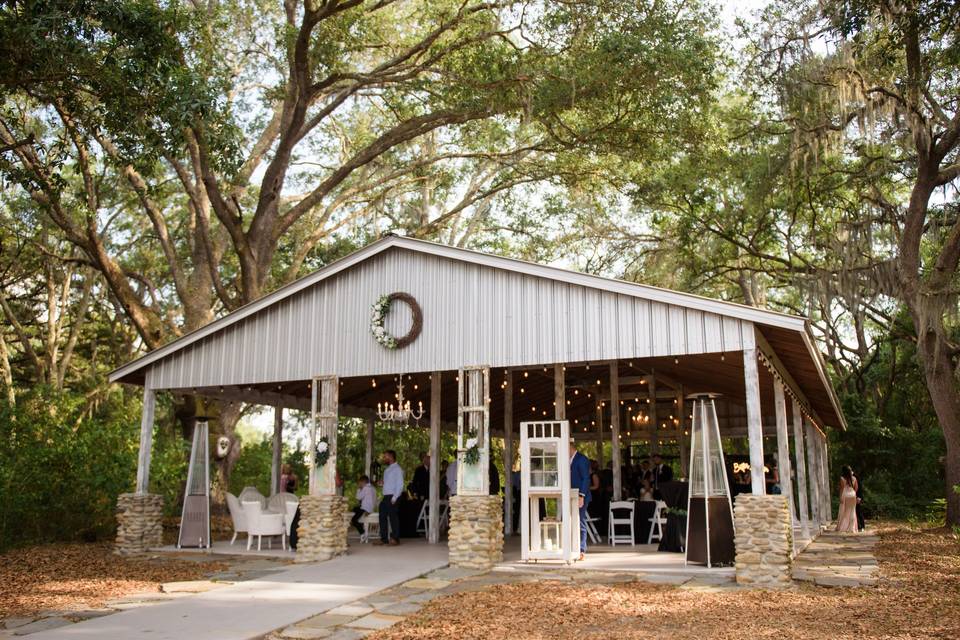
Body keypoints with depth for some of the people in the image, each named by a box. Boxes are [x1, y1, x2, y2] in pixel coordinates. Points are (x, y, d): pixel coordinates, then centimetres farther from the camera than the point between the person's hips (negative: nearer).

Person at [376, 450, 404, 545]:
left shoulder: (397, 469, -8)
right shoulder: (387, 470, 19)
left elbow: (400, 485, -14)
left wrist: (394, 498, -18)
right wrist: (383, 497, 12)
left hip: (392, 497, -9)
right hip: (385, 497, 9)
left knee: (393, 517, -4)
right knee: (382, 517, 8)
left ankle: (395, 539, 4)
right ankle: (383, 539, 15)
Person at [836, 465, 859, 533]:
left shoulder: (842, 478, -9)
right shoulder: (854, 479, 3)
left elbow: (842, 488, -11)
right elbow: (856, 488, 5)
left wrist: (841, 497, -9)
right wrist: (855, 496, 16)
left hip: (845, 495, -3)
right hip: (853, 495, 3)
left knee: (843, 512, 3)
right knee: (852, 512, 8)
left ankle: (841, 527, 1)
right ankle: (852, 528, 7)